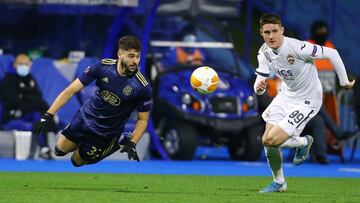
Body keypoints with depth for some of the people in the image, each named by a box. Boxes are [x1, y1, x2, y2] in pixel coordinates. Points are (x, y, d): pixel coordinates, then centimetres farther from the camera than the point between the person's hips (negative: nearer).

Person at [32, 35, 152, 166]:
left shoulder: (143, 87, -27)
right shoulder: (103, 66, -23)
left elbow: (142, 120, -11)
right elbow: (71, 90, -17)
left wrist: (132, 143, -27)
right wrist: (48, 115, -22)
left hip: (106, 132, -3)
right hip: (86, 116, 3)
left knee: (77, 161, 9)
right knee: (60, 150, 15)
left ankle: (115, 145, 27)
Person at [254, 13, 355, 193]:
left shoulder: (297, 47, -29)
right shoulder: (264, 53, -9)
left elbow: (332, 53, -21)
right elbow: (259, 88, -6)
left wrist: (344, 82, -11)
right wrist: (259, 87, -32)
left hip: (307, 100, -7)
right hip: (286, 95, 7)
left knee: (272, 140, -18)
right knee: (266, 141, 1)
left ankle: (303, 142, 14)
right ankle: (279, 183, 25)